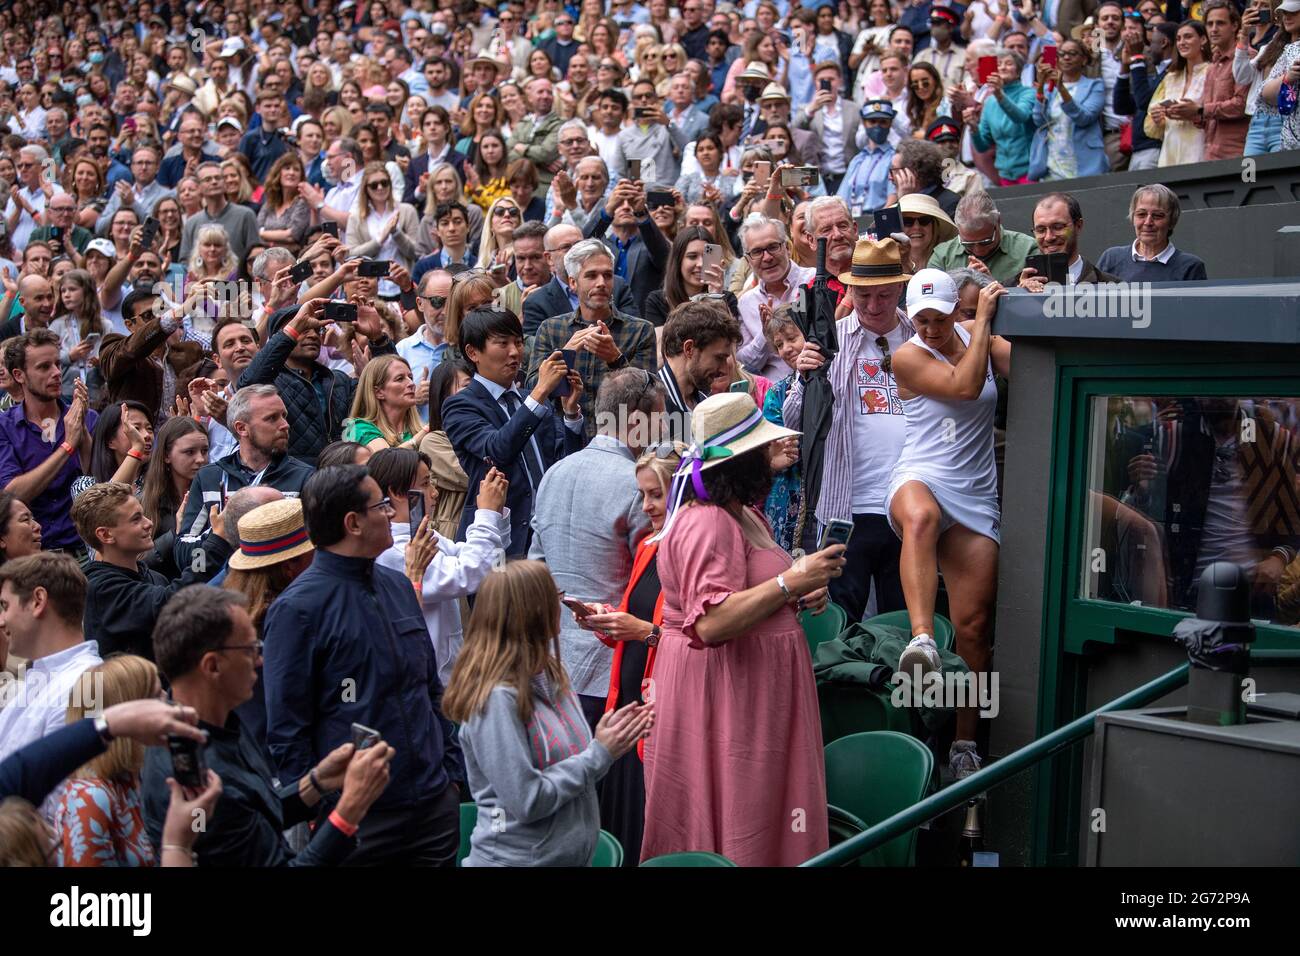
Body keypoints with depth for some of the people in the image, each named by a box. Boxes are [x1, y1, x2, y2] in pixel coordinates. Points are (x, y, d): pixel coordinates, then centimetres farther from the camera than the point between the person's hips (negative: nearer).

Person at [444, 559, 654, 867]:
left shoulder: (549, 676, 2)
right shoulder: (497, 697, -21)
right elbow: (527, 801, -22)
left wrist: (615, 740, -4)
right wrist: (599, 753, -16)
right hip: (516, 858, -7)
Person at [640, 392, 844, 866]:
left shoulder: (745, 514, 14)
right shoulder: (705, 524, -18)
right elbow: (711, 622, -28)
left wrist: (803, 594, 7)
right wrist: (791, 581, -26)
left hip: (756, 692, 10)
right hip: (718, 693, -10)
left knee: (764, 822, 14)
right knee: (733, 830, -1)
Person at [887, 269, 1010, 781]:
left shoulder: (976, 334, 11)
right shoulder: (907, 357, -3)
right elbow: (965, 386, -17)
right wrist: (984, 318, -11)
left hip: (975, 497, 4)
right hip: (920, 480, -4)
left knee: (973, 626, 2)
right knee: (921, 517, -45)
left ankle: (965, 743, 16)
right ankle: (922, 639, -54)